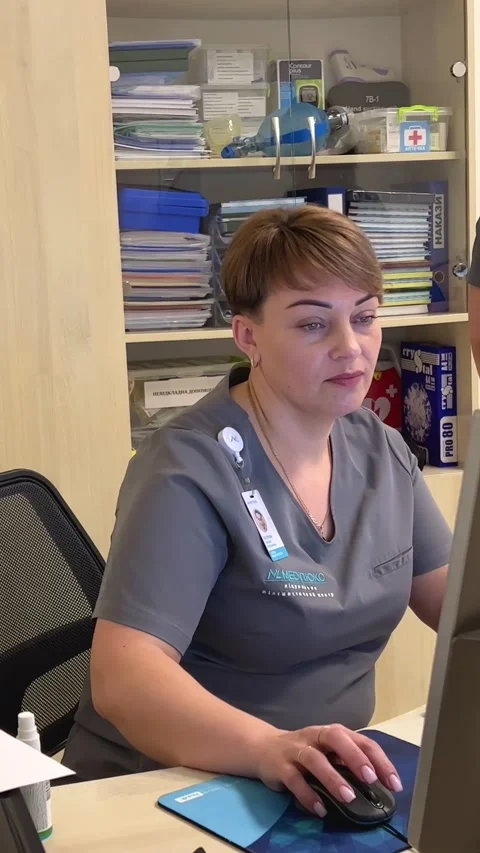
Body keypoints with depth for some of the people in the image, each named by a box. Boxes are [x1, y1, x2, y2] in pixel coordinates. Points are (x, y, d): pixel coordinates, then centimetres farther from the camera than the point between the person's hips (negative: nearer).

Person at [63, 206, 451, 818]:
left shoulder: (383, 452, 5)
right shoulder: (189, 473, -16)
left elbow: (455, 598, 11)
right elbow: (122, 676, -25)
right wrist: (271, 749, -40)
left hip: (332, 787, 7)